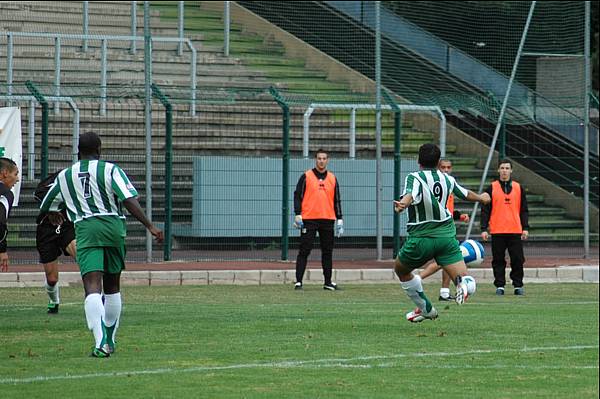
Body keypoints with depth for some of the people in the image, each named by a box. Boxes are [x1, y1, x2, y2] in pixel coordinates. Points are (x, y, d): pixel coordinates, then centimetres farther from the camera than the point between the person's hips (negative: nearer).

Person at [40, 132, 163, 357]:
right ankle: (109, 340, 26)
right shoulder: (110, 170, 4)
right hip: (113, 226, 0)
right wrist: (150, 226, -7)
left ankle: (101, 342, -31)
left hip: (85, 229, 0)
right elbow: (130, 201, -9)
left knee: (92, 288, -13)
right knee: (112, 286, 19)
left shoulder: (65, 176, 14)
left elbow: (45, 209, 26)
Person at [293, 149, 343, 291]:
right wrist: (298, 215, -10)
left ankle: (328, 282, 13)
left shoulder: (332, 179, 13)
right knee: (304, 251, -5)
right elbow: (297, 196, 1)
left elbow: (337, 200, 15)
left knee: (328, 251, 6)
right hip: (309, 220, -3)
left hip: (328, 220, 3)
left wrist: (339, 220, 9)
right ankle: (298, 282, -4)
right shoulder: (306, 177, 3)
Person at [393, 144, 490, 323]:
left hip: (420, 238, -3)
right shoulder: (447, 179, 8)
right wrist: (481, 198, 49)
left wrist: (402, 204, -54)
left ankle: (426, 309, 30)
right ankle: (463, 282, -43)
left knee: (401, 270, 25)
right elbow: (465, 194, 27)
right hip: (446, 234, 3)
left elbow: (410, 194, -32)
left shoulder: (414, 178, -8)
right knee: (463, 277, -5)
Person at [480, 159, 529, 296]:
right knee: (498, 260, 2)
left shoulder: (518, 188, 10)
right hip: (497, 232, -1)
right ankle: (500, 286, 9)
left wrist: (525, 228, 3)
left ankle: (518, 285, 8)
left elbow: (524, 210, 12)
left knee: (518, 260, -1)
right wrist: (484, 229, -4)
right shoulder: (491, 188, 5)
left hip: (515, 231, 1)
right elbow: (485, 210, 4)